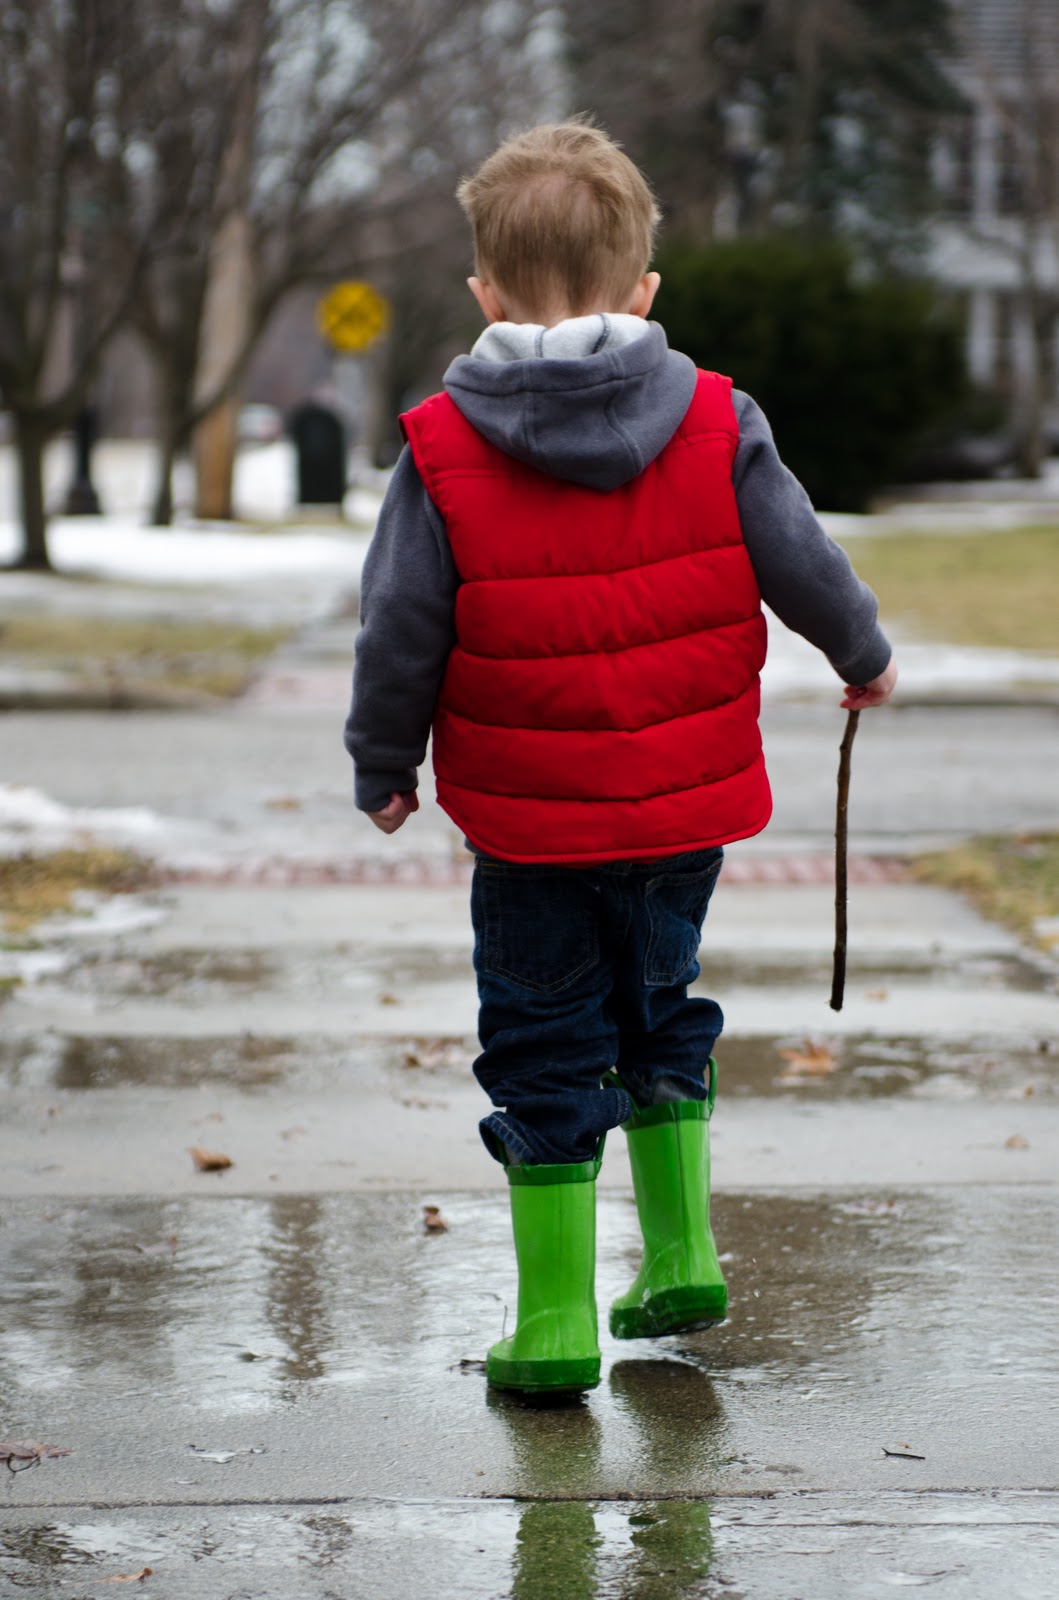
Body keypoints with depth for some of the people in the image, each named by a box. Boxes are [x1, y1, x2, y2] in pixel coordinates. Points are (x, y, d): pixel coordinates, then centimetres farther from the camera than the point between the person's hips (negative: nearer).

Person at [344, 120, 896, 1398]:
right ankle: (680, 1259, 28)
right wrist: (863, 656, 20)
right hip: (689, 811, 3)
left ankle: (556, 1324, 8)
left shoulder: (443, 453, -11)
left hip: (529, 824, -3)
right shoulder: (717, 427, -6)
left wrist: (383, 767, 8)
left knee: (544, 1053, 8)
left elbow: (398, 634, -7)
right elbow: (803, 565, 0)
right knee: (659, 1014, 25)